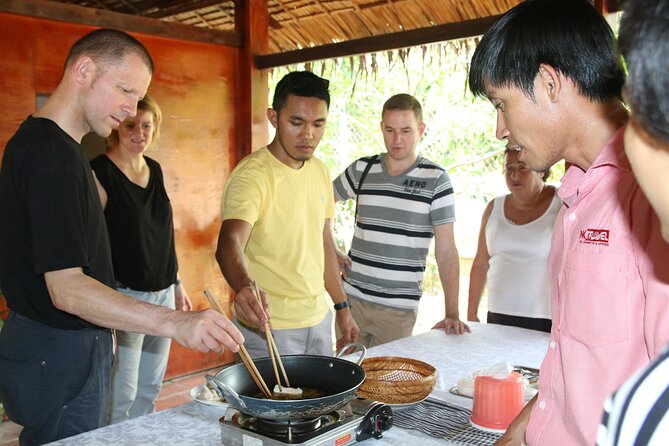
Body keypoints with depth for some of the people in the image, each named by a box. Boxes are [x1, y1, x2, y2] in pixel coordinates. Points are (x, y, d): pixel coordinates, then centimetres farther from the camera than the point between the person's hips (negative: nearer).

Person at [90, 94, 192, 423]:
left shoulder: (155, 169, 10)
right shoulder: (100, 172, -10)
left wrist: (177, 283, 17)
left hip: (163, 293, 7)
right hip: (125, 295, -6)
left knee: (150, 387, 15)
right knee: (122, 394, -3)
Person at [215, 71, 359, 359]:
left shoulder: (320, 172, 6)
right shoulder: (251, 175, -17)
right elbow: (229, 242, -32)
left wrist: (342, 308, 14)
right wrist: (244, 287, -53)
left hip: (319, 319, 7)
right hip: (268, 327, -6)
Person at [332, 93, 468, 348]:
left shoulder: (436, 179, -5)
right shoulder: (362, 169, 3)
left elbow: (446, 251, -7)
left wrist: (452, 313, -12)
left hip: (399, 307, -2)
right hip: (351, 296, 3)